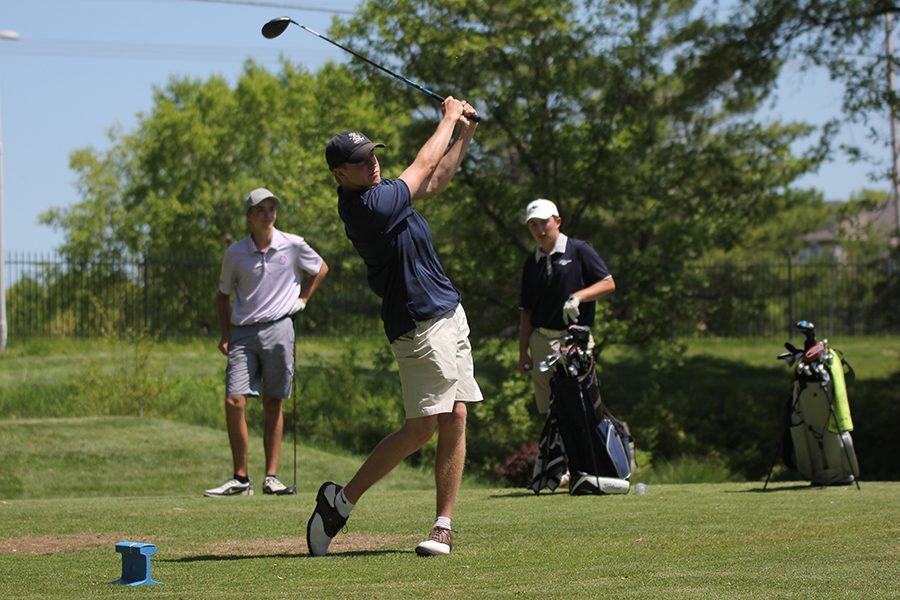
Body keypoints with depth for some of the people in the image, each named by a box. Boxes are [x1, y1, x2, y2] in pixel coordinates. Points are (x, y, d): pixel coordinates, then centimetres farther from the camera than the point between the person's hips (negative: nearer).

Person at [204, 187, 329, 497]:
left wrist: (303, 299, 12)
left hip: (278, 329, 0)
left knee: (273, 404, 3)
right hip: (243, 333, 0)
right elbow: (223, 294, 14)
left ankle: (271, 477, 7)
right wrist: (225, 334, 4)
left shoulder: (293, 245, 2)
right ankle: (241, 479, -3)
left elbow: (321, 269, 21)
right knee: (234, 401, -10)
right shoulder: (235, 252, 2)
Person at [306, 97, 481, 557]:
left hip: (449, 314, 10)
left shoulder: (376, 195, 11)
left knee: (454, 420, 3)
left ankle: (444, 524, 4)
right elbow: (423, 166, -8)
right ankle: (341, 500, 1)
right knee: (422, 426, -11)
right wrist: (449, 119, 7)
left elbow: (433, 182, 26)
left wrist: (463, 135, 18)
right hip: (419, 324, -10)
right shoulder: (369, 206, -19)